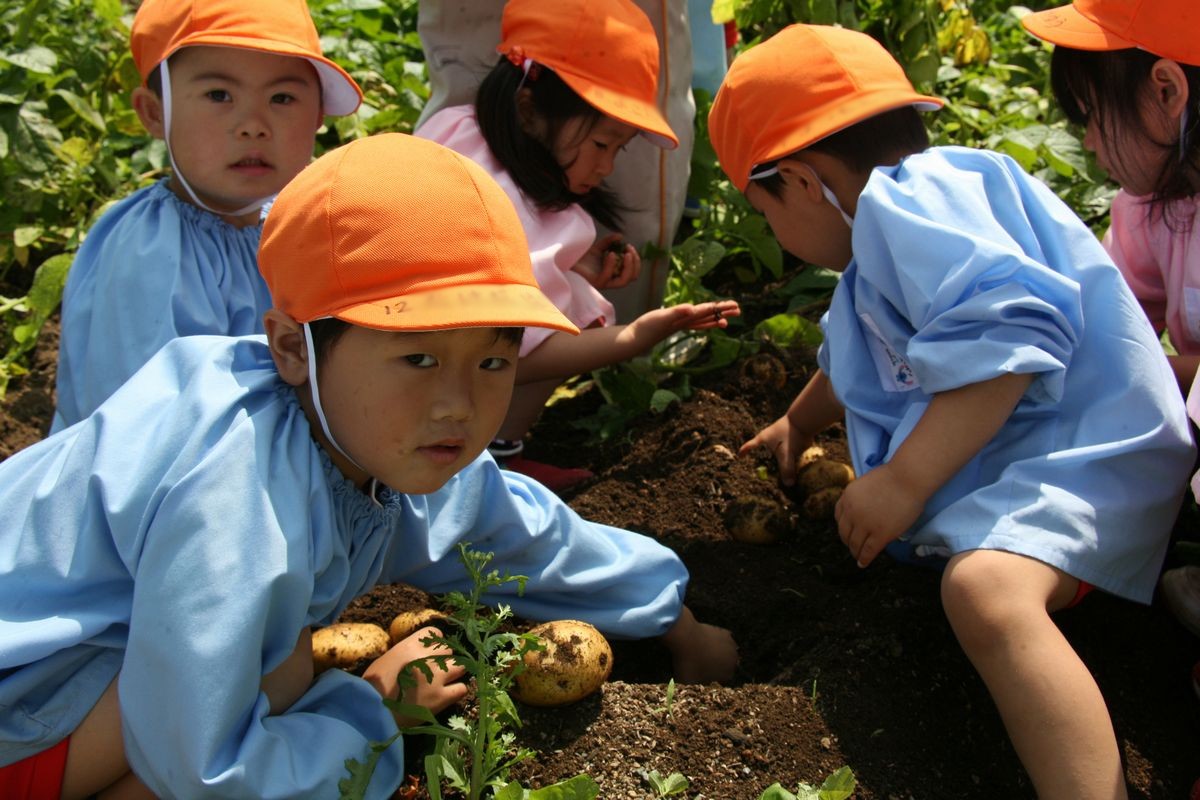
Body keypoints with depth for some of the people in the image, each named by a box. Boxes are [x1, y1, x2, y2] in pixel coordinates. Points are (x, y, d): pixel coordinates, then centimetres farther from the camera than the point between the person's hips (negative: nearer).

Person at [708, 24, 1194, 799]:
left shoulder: (907, 199, -17)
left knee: (985, 586, -38)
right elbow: (855, 359, 39)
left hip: (1087, 447, -12)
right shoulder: (900, 215, 20)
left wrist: (904, 482, -31)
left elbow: (1007, 330, -33)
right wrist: (798, 424, 53)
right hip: (1010, 445, 12)